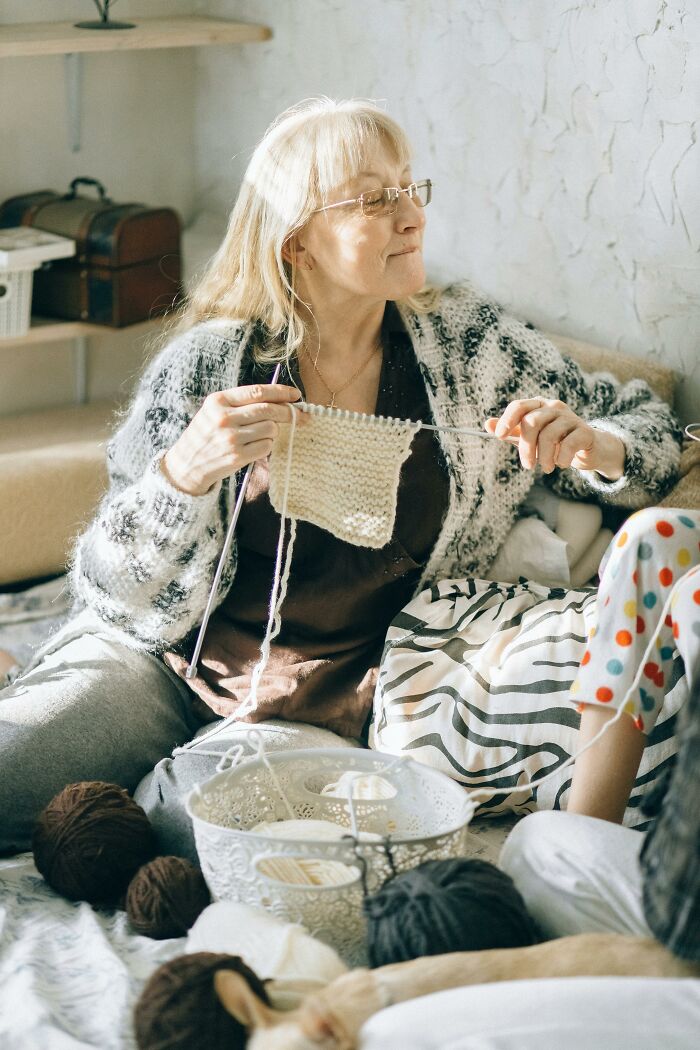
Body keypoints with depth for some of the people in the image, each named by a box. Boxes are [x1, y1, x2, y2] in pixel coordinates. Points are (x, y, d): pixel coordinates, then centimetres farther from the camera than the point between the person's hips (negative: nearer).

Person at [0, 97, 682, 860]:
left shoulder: (473, 344, 1)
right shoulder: (205, 366, -5)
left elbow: (653, 430, 10)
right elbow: (123, 605, -5)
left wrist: (591, 447, -14)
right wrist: (183, 474, -25)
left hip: (327, 709, 1)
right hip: (166, 665, -1)